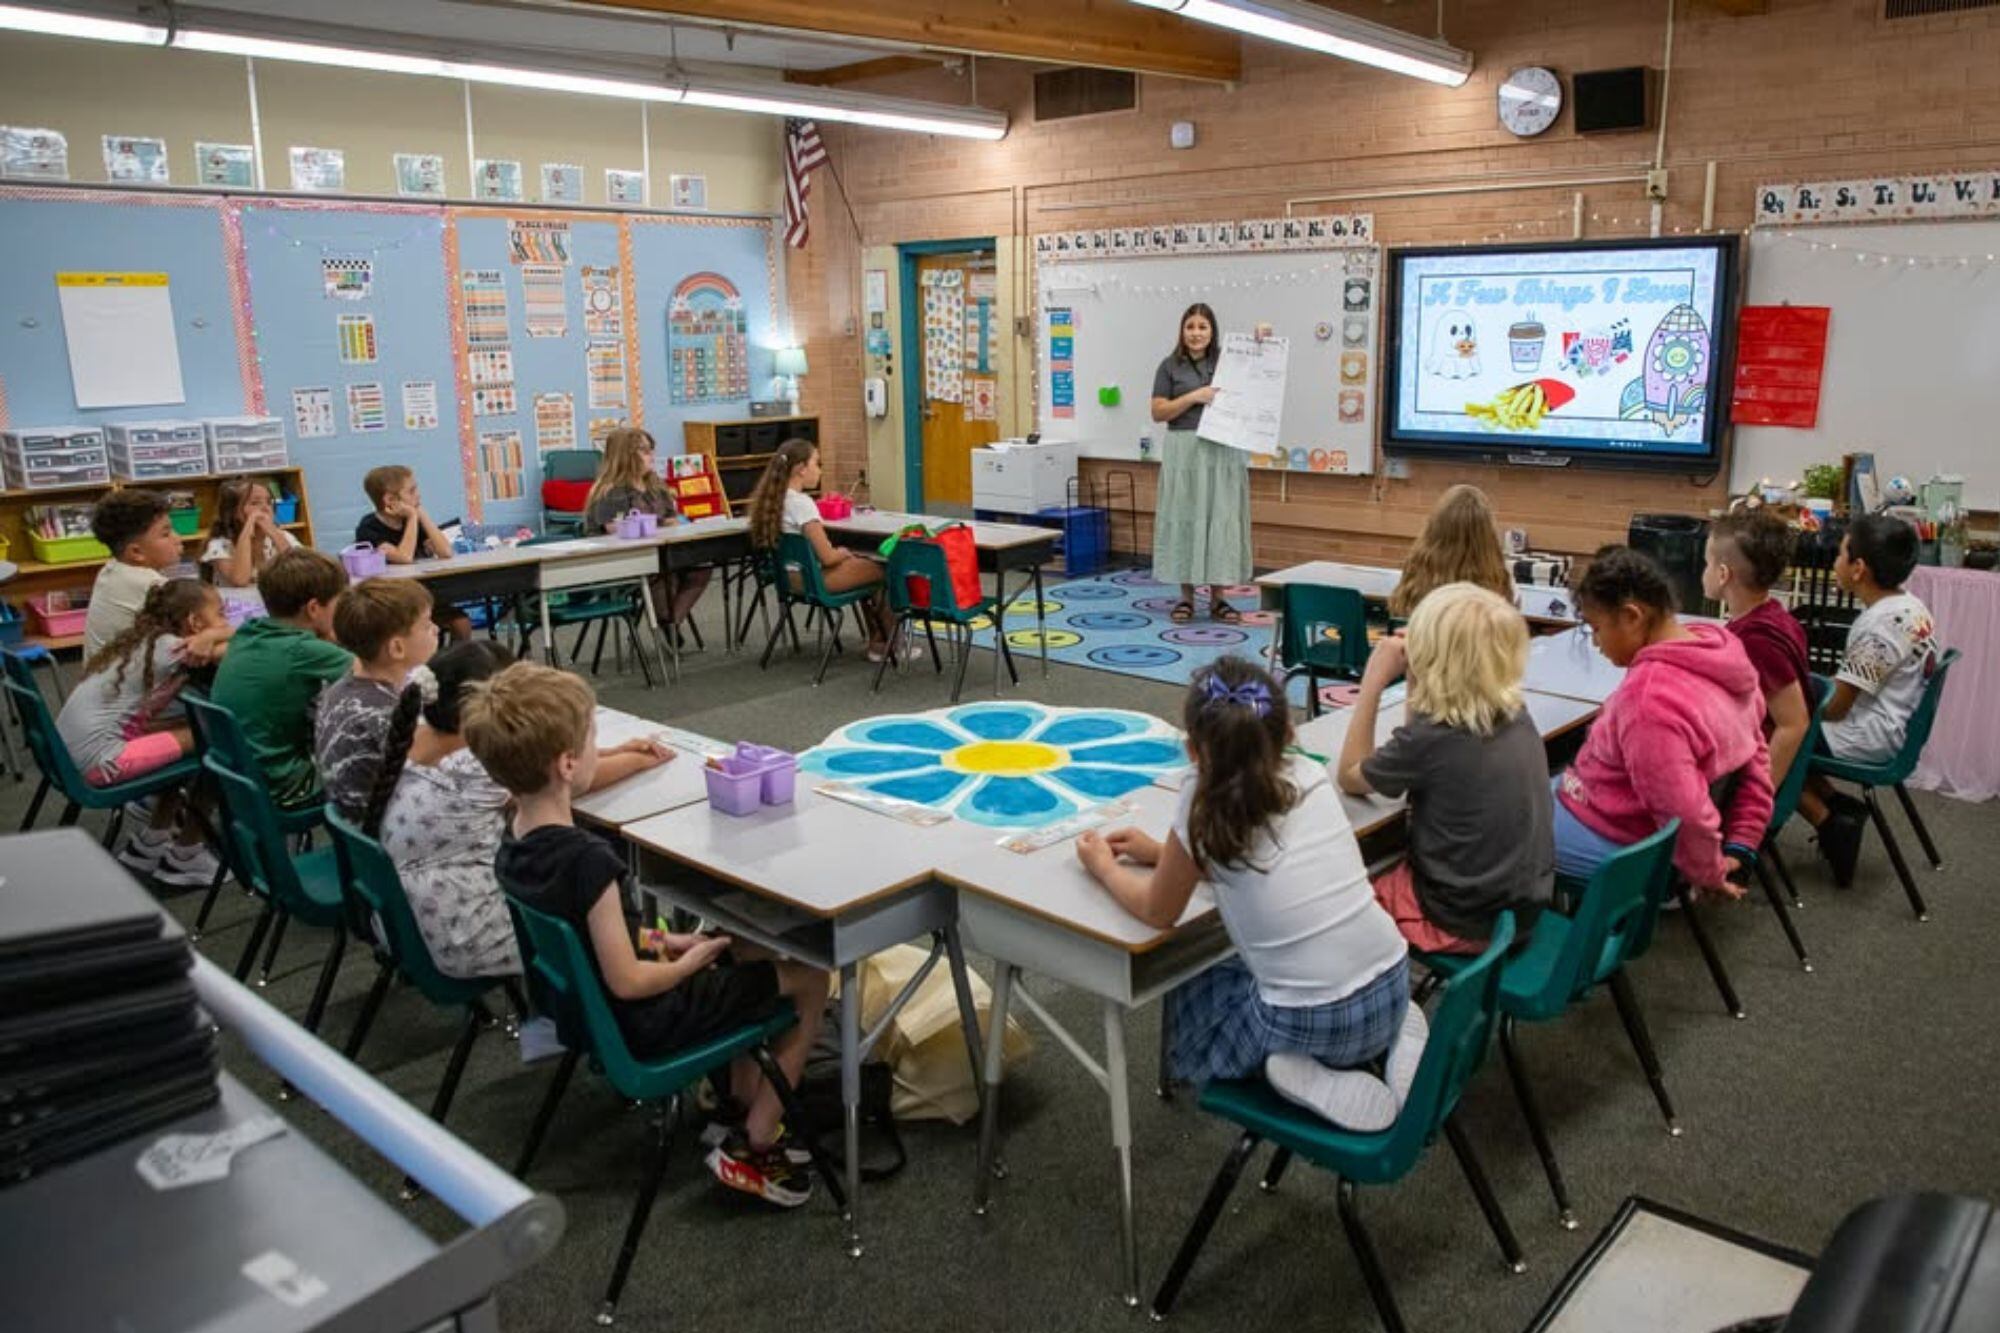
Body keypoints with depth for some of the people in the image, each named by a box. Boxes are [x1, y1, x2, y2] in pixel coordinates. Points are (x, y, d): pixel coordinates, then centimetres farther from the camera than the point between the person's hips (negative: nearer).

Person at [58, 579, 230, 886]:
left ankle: (151, 843, 23)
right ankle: (185, 857, 8)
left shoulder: (147, 640, 14)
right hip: (98, 760, -9)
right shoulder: (169, 647, -13)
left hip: (73, 750, 9)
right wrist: (214, 636, -8)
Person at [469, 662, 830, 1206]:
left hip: (583, 1003, 9)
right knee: (810, 978, 0)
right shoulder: (588, 859, -31)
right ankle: (751, 1148, 8)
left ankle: (741, 1097, 30)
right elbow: (627, 982, -27)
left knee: (739, 947, 25)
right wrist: (687, 963, -11)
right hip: (644, 1026, -9)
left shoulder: (513, 849, -3)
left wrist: (658, 941, 6)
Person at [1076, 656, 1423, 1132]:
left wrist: (1104, 866, 18)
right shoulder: (1309, 775, 1)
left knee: (1184, 1004, 24)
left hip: (1309, 1023, -5)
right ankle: (1388, 1040, 13)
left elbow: (1158, 913, 1)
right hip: (1393, 990, 5)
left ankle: (1307, 1079, 2)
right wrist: (1162, 852, 21)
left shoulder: (1204, 808, -13)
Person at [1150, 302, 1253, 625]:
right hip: (1184, 451, -1)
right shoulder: (1171, 366, 4)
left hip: (1223, 453, 1)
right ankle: (1186, 596, 11)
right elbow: (1158, 412, -1)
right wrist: (1194, 396, -12)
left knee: (1222, 520, 2)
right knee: (1184, 520, 1)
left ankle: (1218, 598, 10)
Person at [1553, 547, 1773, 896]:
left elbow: (1684, 816, -31)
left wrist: (1707, 873, -12)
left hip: (1619, 844, -9)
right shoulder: (1721, 653, -4)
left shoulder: (1648, 700, -34)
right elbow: (1754, 763, 5)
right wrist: (1738, 848, 7)